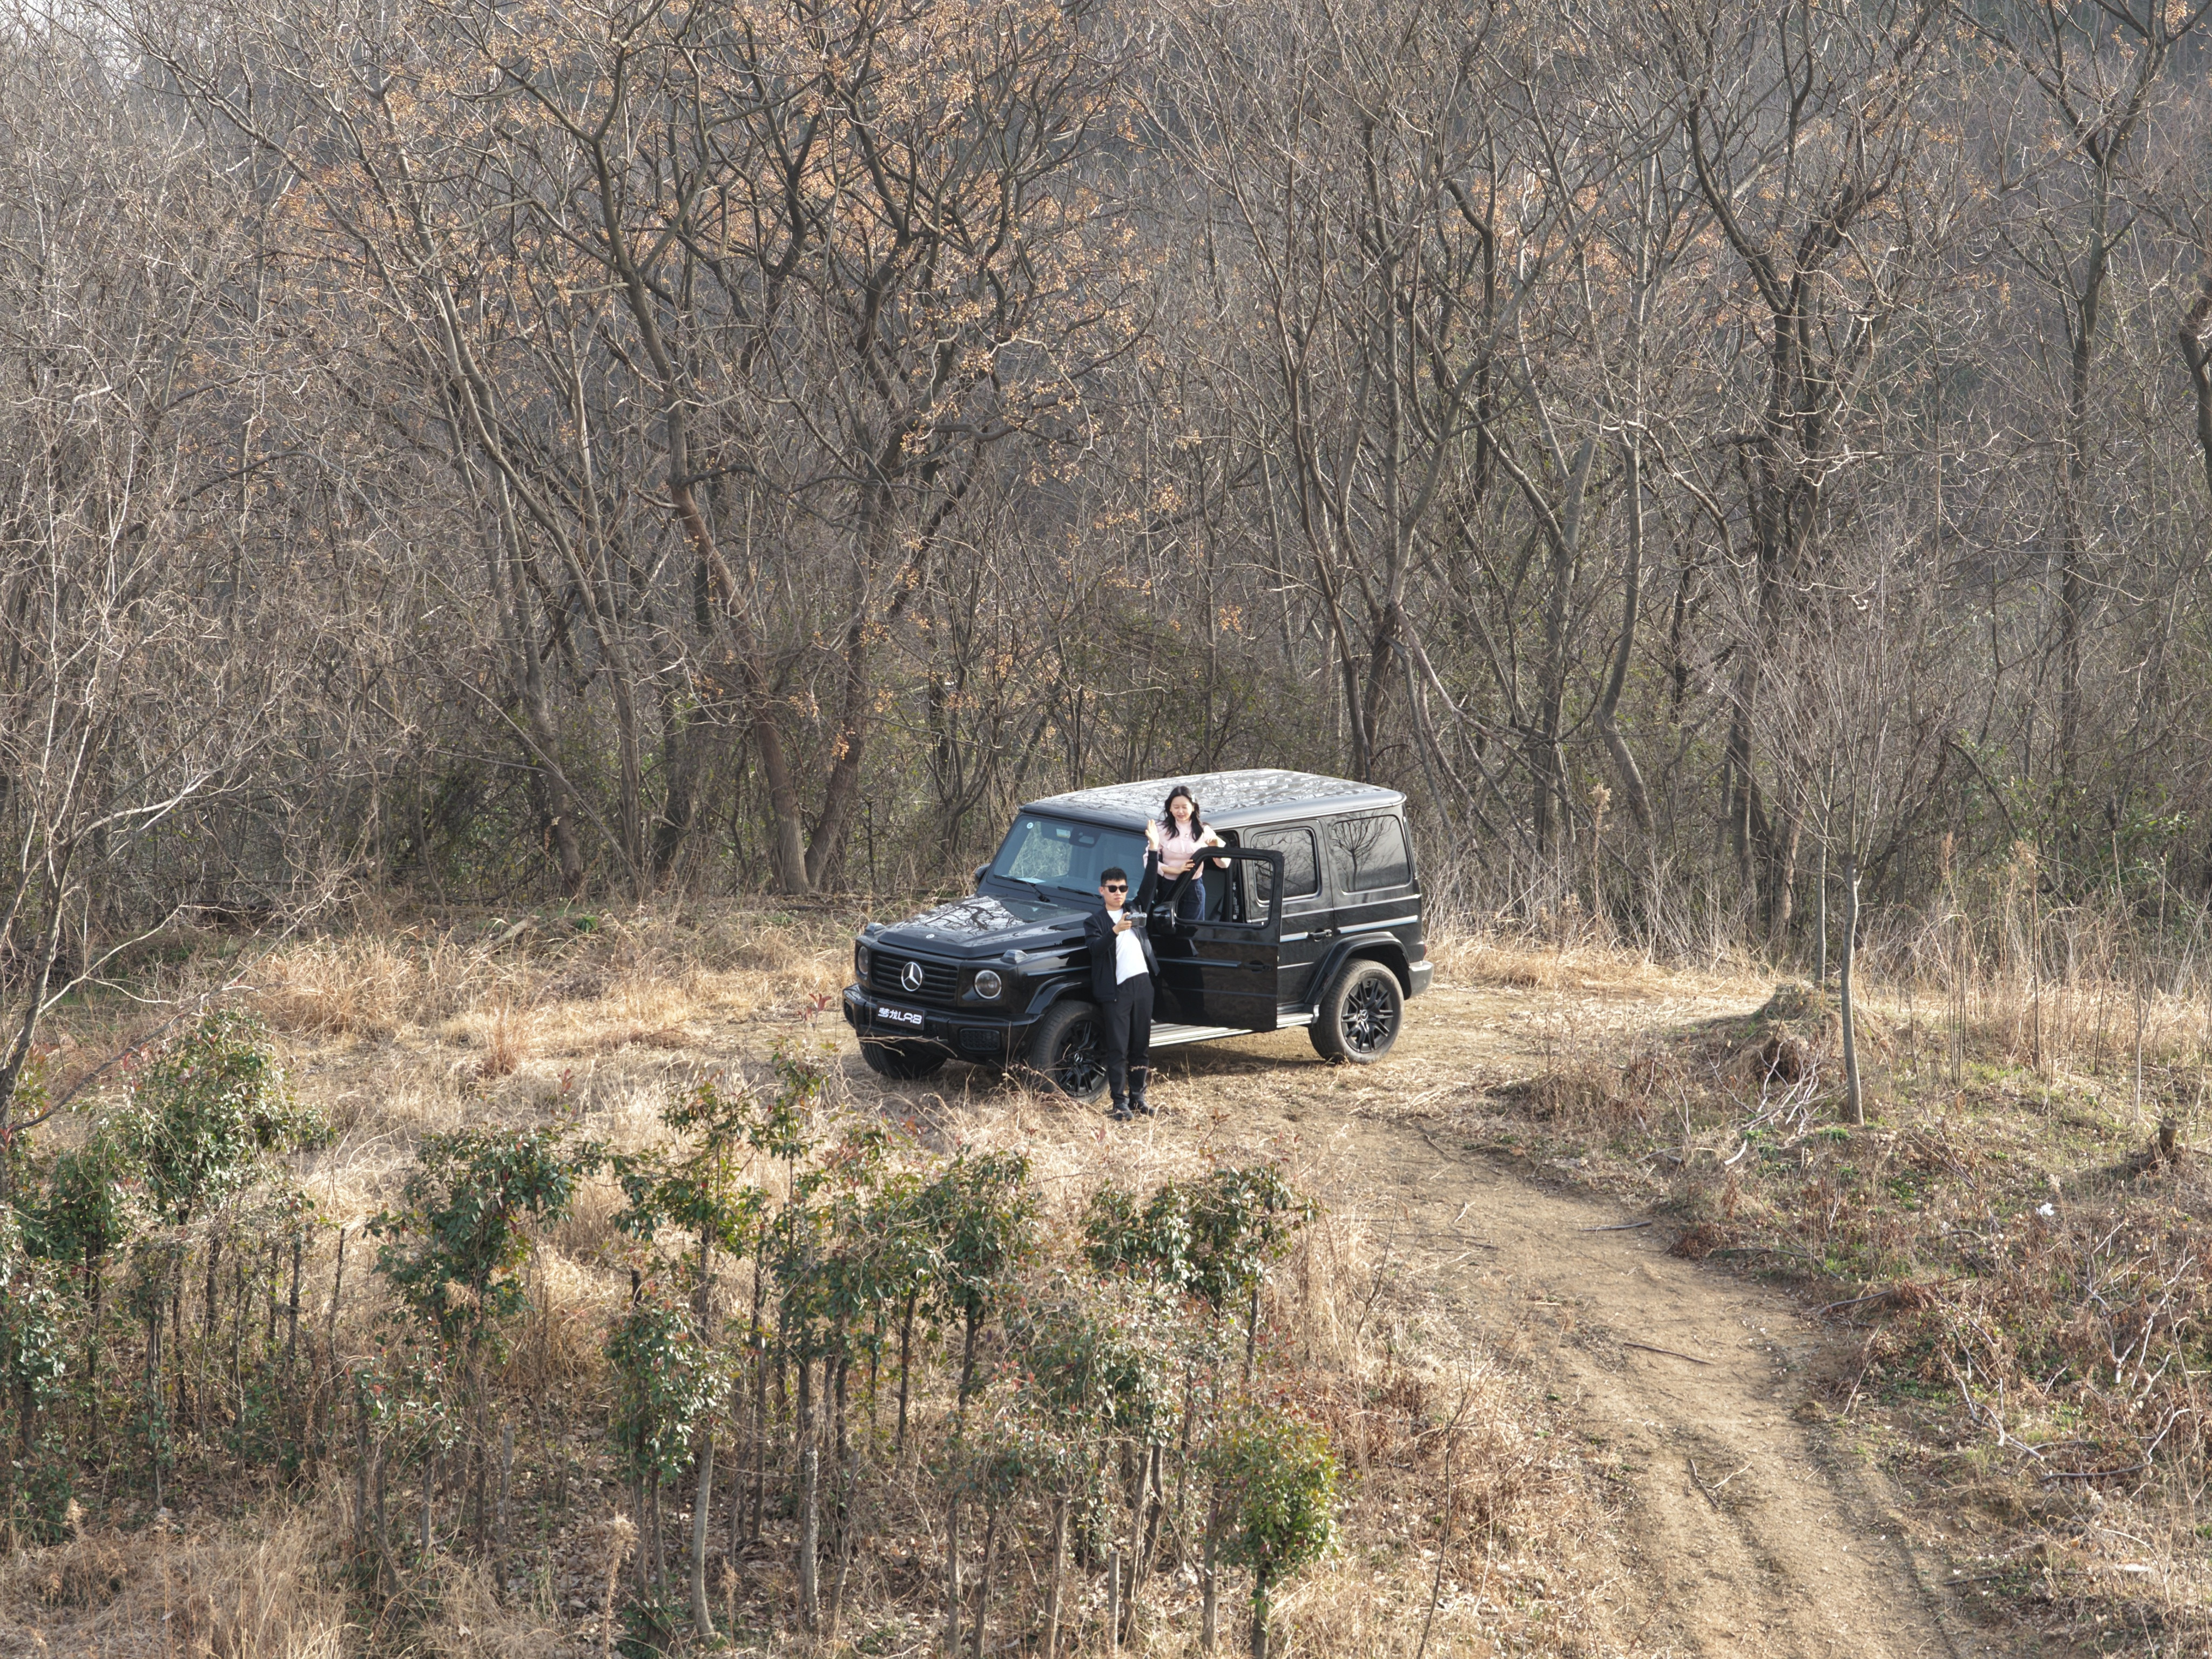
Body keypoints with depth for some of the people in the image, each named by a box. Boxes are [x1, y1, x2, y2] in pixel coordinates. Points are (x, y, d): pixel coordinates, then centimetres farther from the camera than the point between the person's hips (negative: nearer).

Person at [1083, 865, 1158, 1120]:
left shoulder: (1134, 911, 16)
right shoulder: (1095, 920, 0)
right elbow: (1095, 948, -18)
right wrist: (1115, 931, -33)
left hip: (1142, 984, 5)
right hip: (1115, 991, -5)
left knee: (1141, 1046, 9)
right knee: (1118, 1049, -5)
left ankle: (1137, 1097, 18)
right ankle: (1119, 1103, -4)